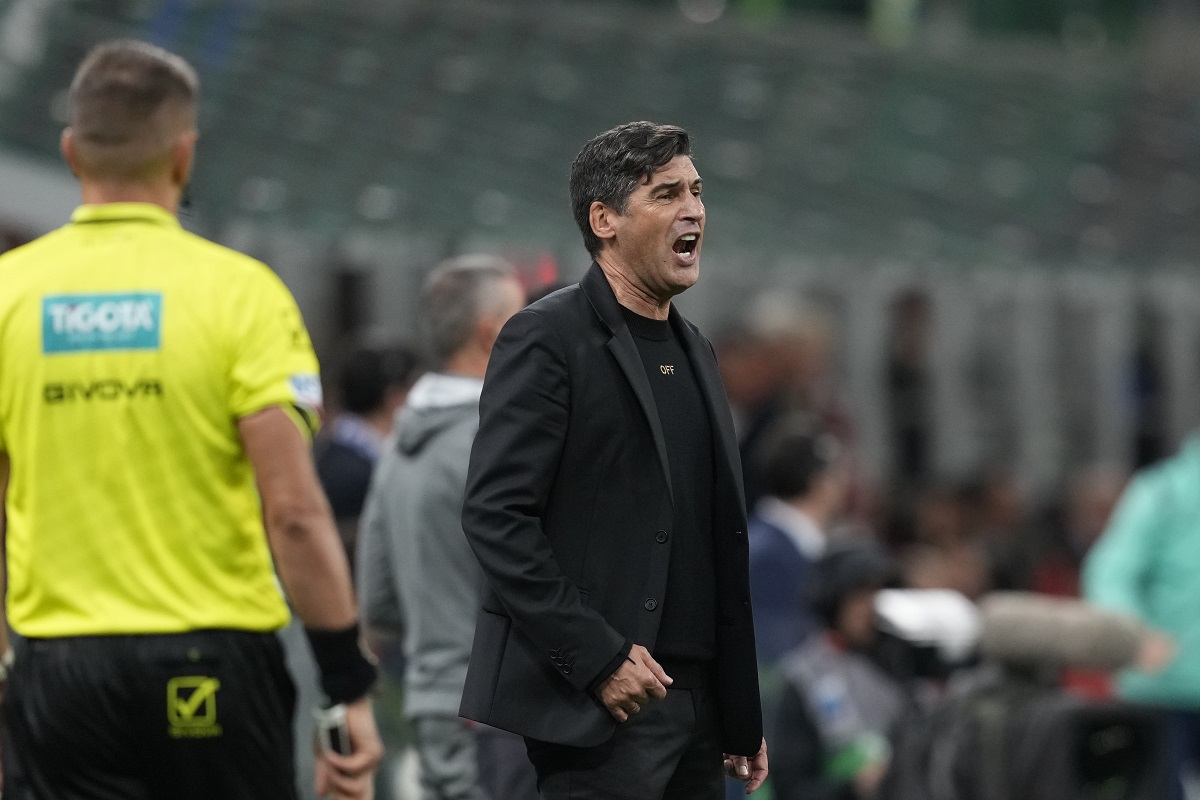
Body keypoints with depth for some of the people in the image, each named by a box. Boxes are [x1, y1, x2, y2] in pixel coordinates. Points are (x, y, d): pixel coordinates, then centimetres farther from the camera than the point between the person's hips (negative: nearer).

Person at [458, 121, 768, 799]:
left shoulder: (693, 350, 19)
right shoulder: (547, 339, -6)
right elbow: (495, 516, -14)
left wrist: (743, 716, 18)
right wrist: (597, 658, -19)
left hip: (696, 701, 7)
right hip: (599, 706, -7)